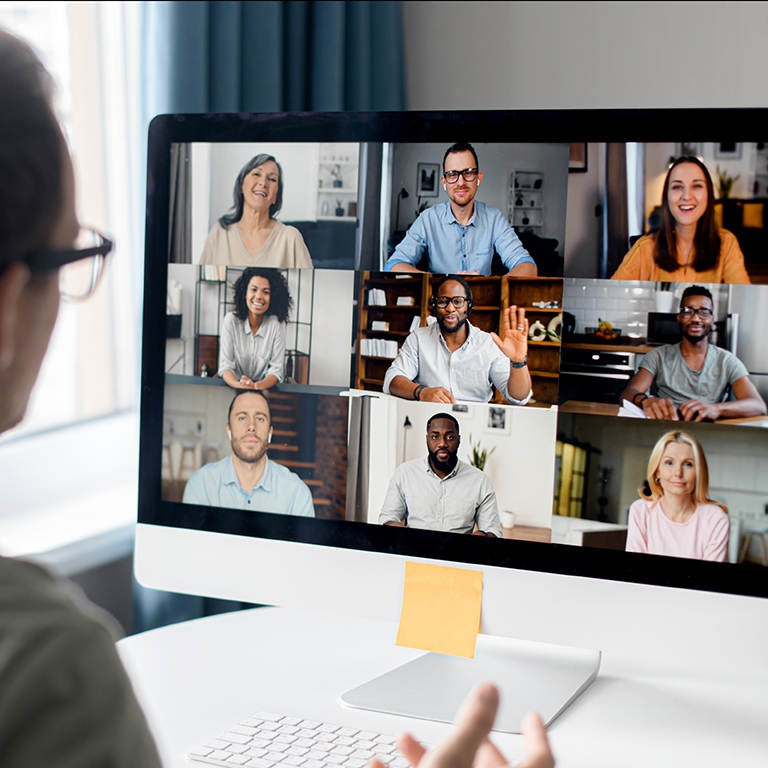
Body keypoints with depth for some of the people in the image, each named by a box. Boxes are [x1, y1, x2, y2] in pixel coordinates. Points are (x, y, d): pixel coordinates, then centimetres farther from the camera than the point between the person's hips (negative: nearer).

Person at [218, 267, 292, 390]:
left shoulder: (277, 324, -5)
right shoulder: (231, 320, -4)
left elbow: (276, 370, -6)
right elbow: (225, 366, -7)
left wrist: (259, 386, -28)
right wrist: (239, 385, -29)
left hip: (266, 390, 0)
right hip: (235, 388, 0)